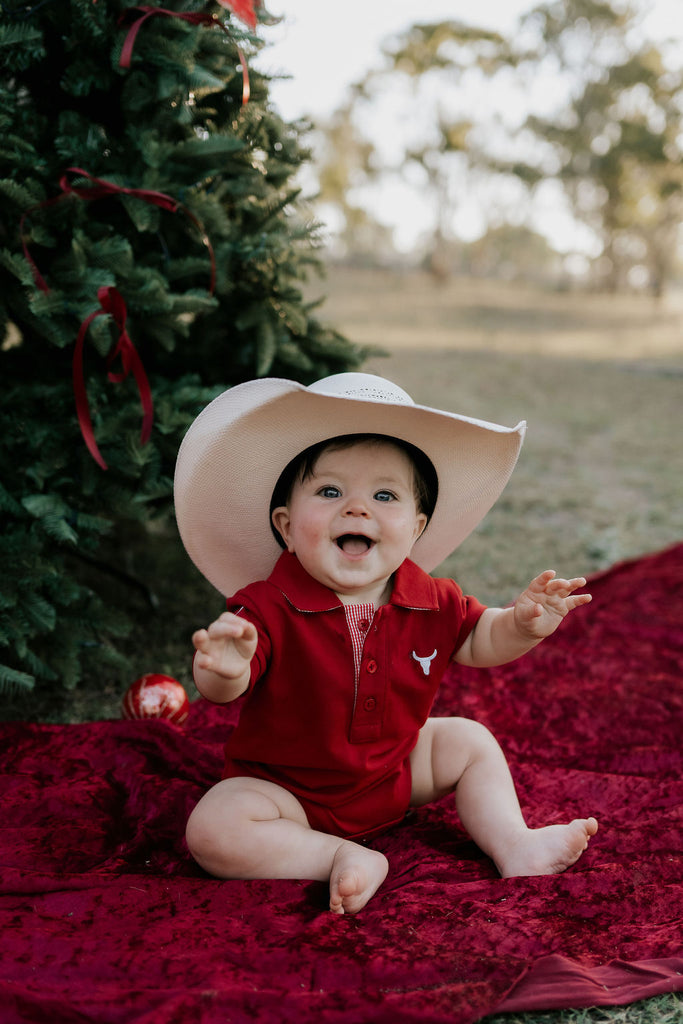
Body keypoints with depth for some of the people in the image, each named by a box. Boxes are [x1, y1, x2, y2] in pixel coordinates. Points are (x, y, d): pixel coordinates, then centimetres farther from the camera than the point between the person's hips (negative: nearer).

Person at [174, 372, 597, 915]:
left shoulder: (431, 603, -11)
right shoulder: (267, 610, -27)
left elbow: (478, 641, 5)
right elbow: (221, 690, -34)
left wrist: (522, 625, -17)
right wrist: (225, 669, -59)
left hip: (395, 771, 4)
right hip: (288, 789, -4)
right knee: (213, 831, -26)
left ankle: (514, 846, 8)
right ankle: (347, 859, -19)